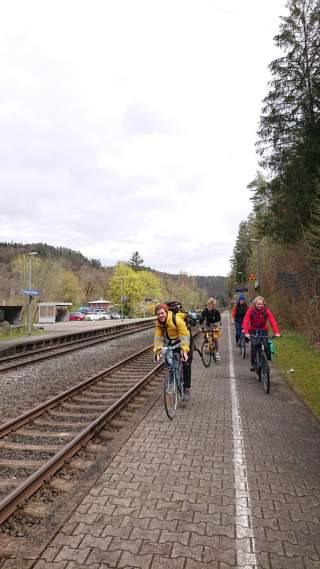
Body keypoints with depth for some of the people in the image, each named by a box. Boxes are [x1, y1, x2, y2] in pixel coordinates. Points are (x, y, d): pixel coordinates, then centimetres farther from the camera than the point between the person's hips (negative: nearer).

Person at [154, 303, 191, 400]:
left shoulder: (177, 320, -31)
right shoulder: (158, 324, -14)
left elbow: (184, 336, -31)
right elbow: (158, 338, -15)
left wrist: (184, 350, -38)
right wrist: (157, 351, -28)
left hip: (184, 342, -5)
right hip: (171, 344, 5)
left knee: (186, 365, -8)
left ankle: (187, 389, 1)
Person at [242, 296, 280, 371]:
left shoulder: (267, 311, -15)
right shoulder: (250, 310, -18)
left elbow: (272, 321, -23)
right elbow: (246, 322, -26)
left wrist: (276, 332, -37)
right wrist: (246, 332, -41)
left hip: (263, 330, 1)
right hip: (253, 330, -1)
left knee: (266, 346, -15)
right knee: (254, 345, -22)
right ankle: (253, 364, -12)